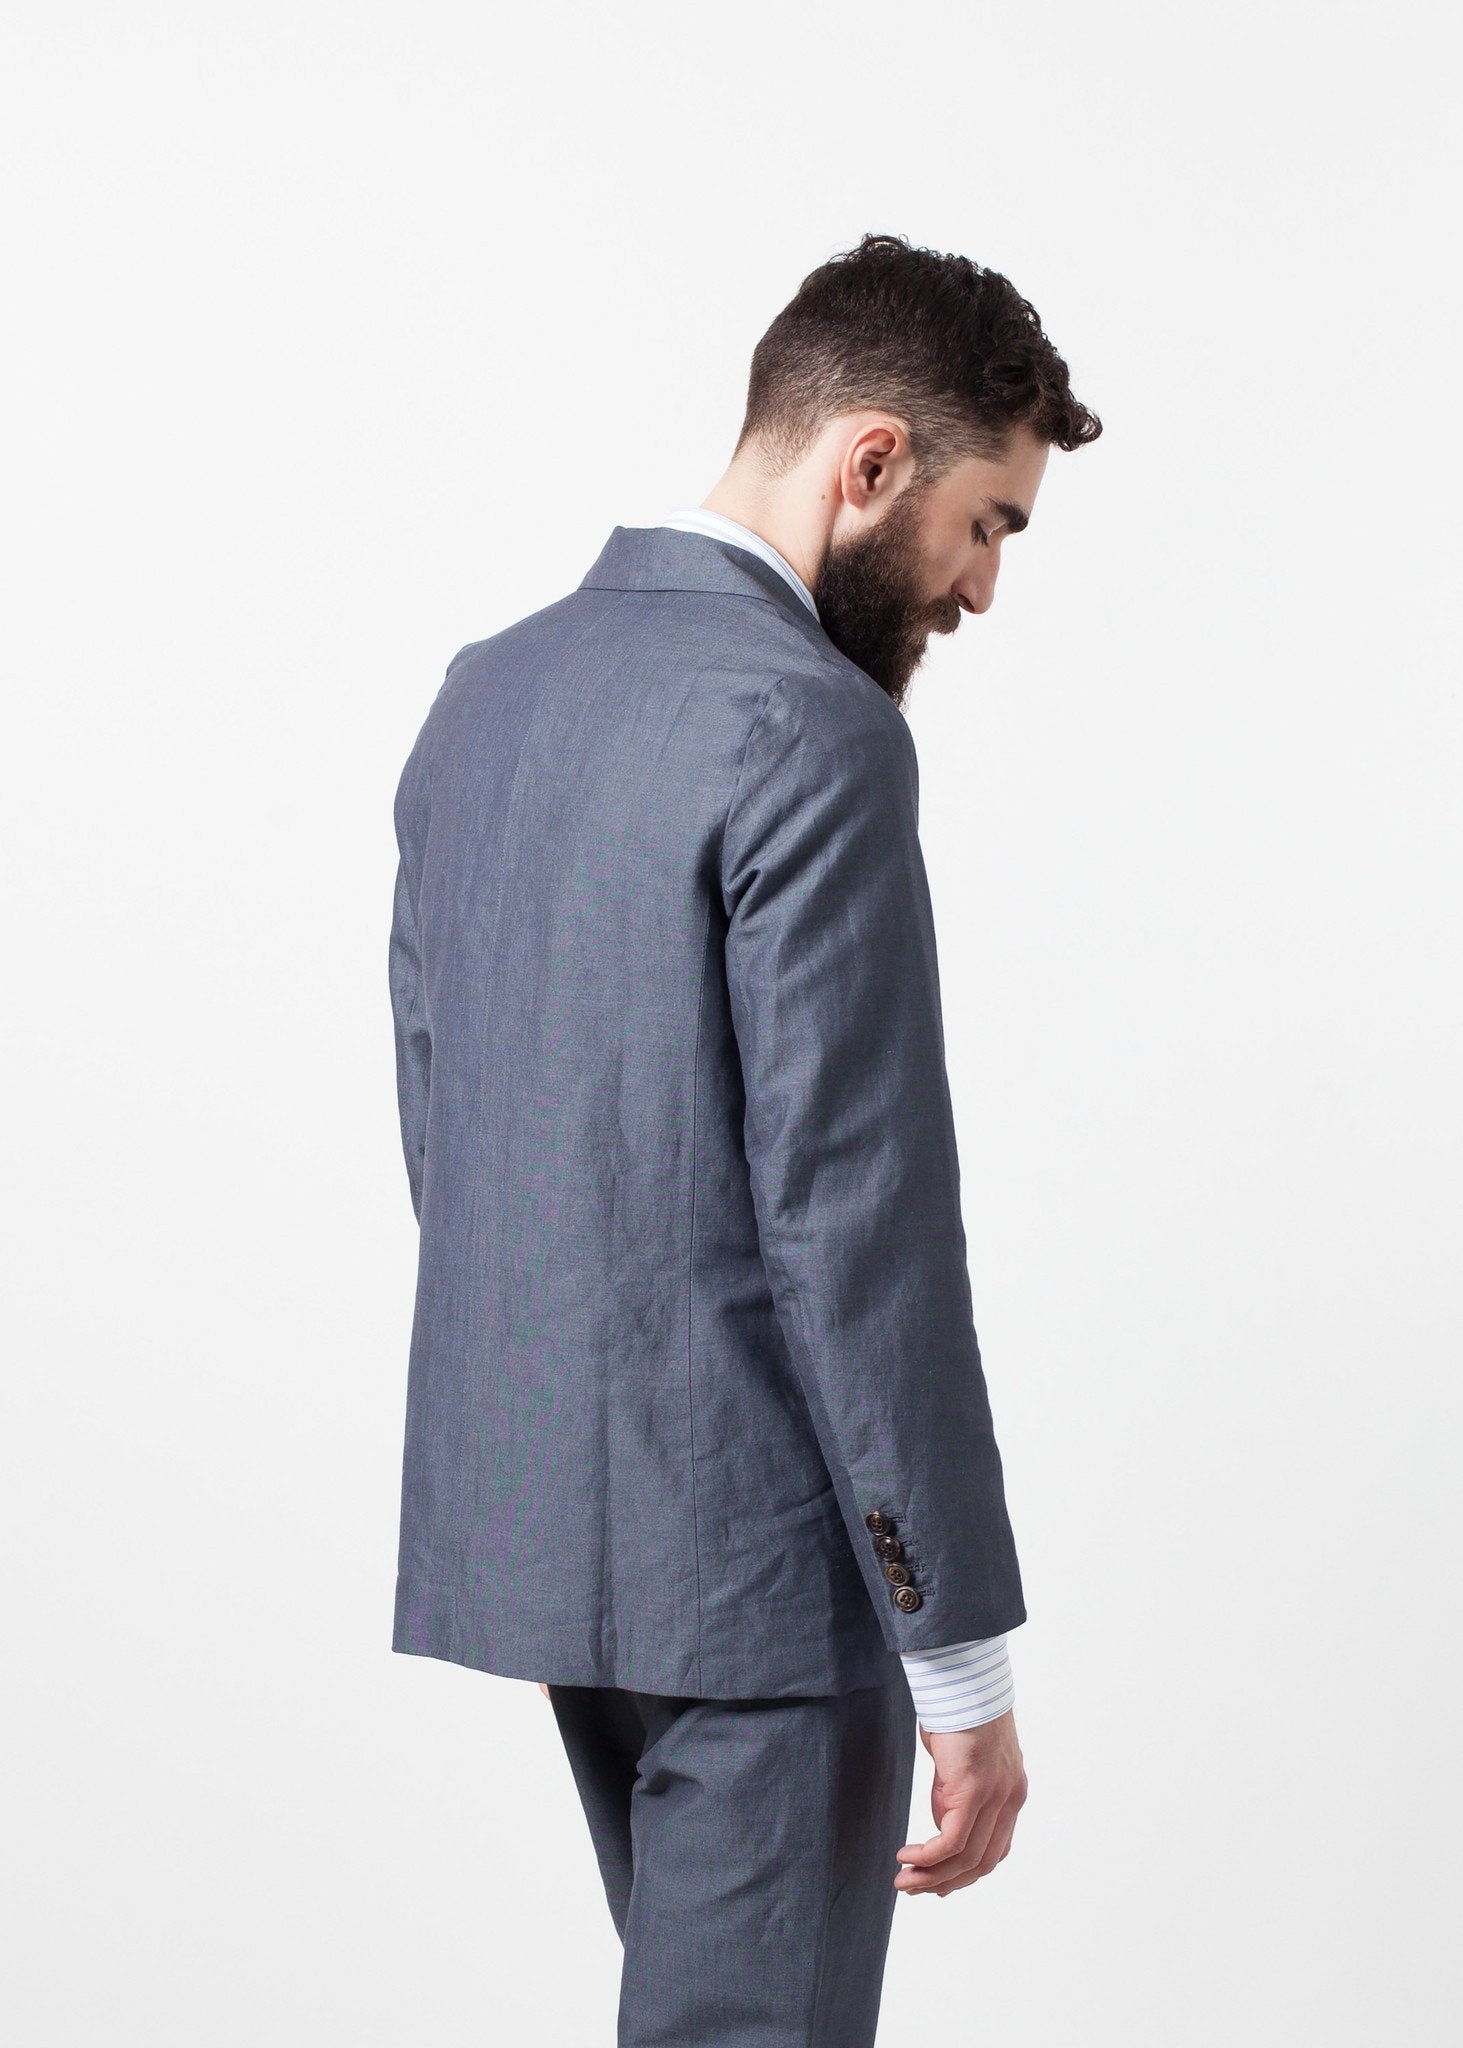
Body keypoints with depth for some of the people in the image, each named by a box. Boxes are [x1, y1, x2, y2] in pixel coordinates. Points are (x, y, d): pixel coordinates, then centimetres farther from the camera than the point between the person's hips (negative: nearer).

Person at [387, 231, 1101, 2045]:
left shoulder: (486, 690, 9)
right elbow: (855, 1216, -21)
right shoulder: (808, 728, -18)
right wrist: (963, 1657, -16)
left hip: (517, 1504, 9)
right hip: (749, 1551, -9)